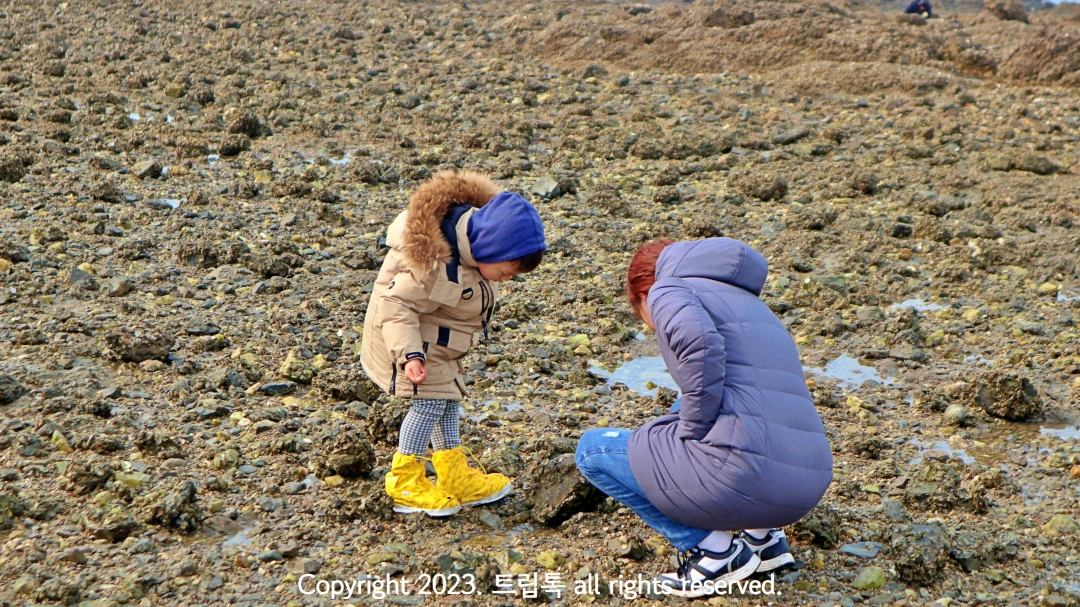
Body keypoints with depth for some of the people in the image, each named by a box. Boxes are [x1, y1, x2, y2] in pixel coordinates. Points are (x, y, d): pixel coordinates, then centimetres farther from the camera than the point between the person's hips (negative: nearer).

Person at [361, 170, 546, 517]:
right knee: (430, 401, -10)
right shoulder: (437, 263, -36)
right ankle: (404, 482, 2)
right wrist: (409, 354, -38)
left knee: (448, 400, 12)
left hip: (439, 338, 9)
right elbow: (397, 306, -32)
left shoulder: (477, 229, -10)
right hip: (411, 334, -9)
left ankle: (456, 479, 22)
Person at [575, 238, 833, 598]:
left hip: (743, 471, -8)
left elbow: (700, 343, -18)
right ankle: (763, 536, 23)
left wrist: (691, 434, -8)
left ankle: (713, 551, 6)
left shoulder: (666, 289, 7)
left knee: (593, 450, 12)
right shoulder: (750, 304, 30)